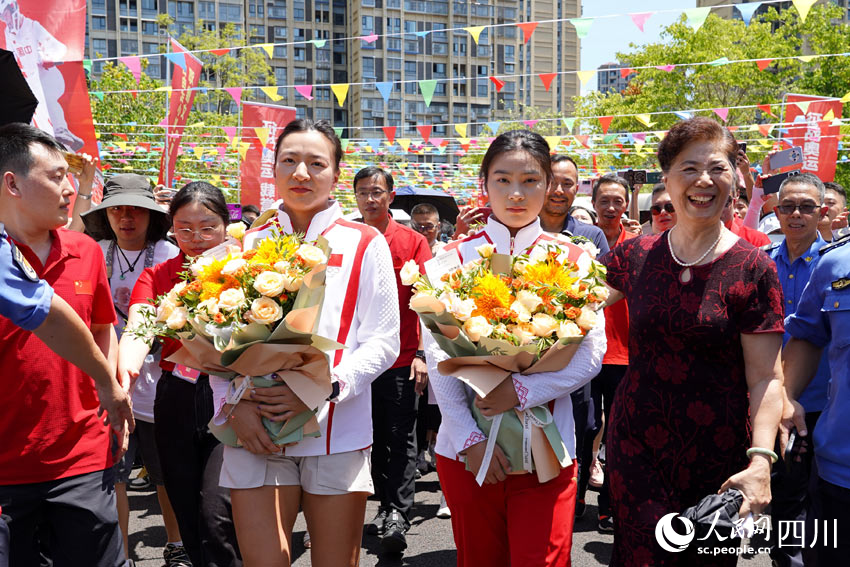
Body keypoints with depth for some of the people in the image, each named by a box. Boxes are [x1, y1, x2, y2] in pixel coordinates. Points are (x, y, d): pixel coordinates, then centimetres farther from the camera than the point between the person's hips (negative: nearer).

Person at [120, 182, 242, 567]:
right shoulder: (157, 275, 7)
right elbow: (137, 328, -11)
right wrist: (125, 369, -33)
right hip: (175, 401, 4)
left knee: (217, 513, -15)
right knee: (188, 517, 12)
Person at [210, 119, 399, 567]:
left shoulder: (365, 245, 4)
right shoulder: (248, 244, 10)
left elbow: (383, 342, -2)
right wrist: (234, 402, -10)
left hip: (337, 430, -1)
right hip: (254, 431, 1)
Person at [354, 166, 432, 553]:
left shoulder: (413, 241, 0)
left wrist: (421, 353, -11)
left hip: (401, 358, -3)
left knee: (401, 439, -1)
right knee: (374, 438, 13)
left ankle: (399, 515, 2)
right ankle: (386, 506, 25)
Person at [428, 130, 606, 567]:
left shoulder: (572, 259, 3)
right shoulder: (454, 258, 2)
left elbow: (591, 354, -3)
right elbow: (437, 354, -4)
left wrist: (522, 391, -16)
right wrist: (468, 439, -11)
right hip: (467, 447, 1)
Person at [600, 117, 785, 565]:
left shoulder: (753, 270, -7)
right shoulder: (636, 255, 2)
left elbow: (766, 378, -8)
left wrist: (761, 460, -20)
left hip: (715, 461, -2)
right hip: (635, 448, 2)